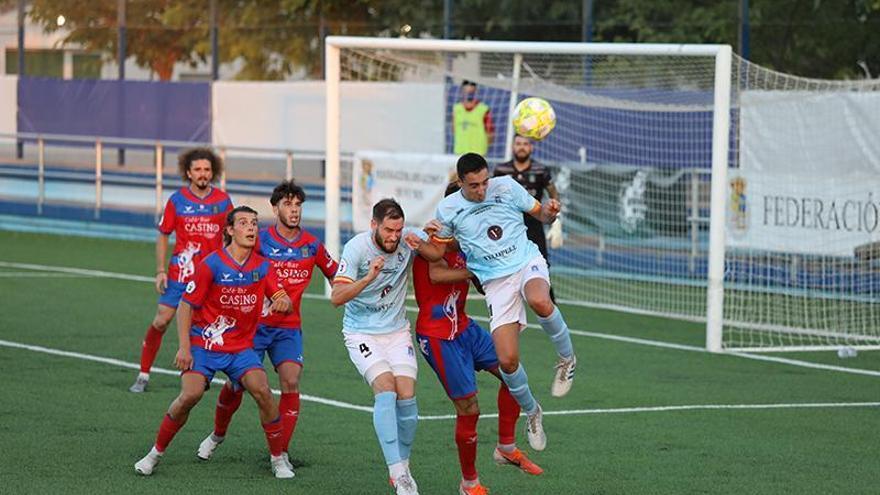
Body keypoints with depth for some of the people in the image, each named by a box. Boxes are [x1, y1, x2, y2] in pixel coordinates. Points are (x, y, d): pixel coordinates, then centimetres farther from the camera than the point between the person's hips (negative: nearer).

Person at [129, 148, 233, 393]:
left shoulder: (223, 200, 1)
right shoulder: (177, 200, -2)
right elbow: (163, 236, 5)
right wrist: (160, 271, -3)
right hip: (179, 274, -1)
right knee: (161, 321, -4)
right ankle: (144, 375, 7)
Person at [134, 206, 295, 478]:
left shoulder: (262, 267, 1)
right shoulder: (211, 264, -12)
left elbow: (283, 300, 2)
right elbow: (186, 305, -8)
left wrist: (283, 302, -24)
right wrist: (184, 347, -15)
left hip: (241, 347, 3)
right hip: (204, 345, -3)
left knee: (262, 391, -19)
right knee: (190, 395, -22)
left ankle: (278, 459, -3)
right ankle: (155, 454, -2)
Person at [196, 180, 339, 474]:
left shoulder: (312, 245, 2)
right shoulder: (260, 240, -8)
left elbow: (335, 274, 16)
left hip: (288, 328, 2)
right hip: (254, 324, -2)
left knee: (291, 384, -14)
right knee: (237, 384, 0)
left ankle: (280, 453, -5)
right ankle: (218, 435, 28)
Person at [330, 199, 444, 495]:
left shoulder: (409, 237, -8)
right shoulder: (356, 248, -19)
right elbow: (337, 297, -23)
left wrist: (420, 244, -33)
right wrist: (369, 277, -38)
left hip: (397, 331, 4)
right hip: (362, 333, -4)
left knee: (407, 397, -7)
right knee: (385, 389, -23)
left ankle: (403, 466, 14)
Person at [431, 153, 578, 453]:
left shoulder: (506, 187, -2)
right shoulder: (448, 209, 0)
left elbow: (541, 215, 10)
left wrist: (550, 211, -14)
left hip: (527, 263, -1)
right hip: (495, 281, 1)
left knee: (539, 301, -40)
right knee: (507, 360, -10)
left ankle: (566, 359, -12)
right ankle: (531, 412, 19)